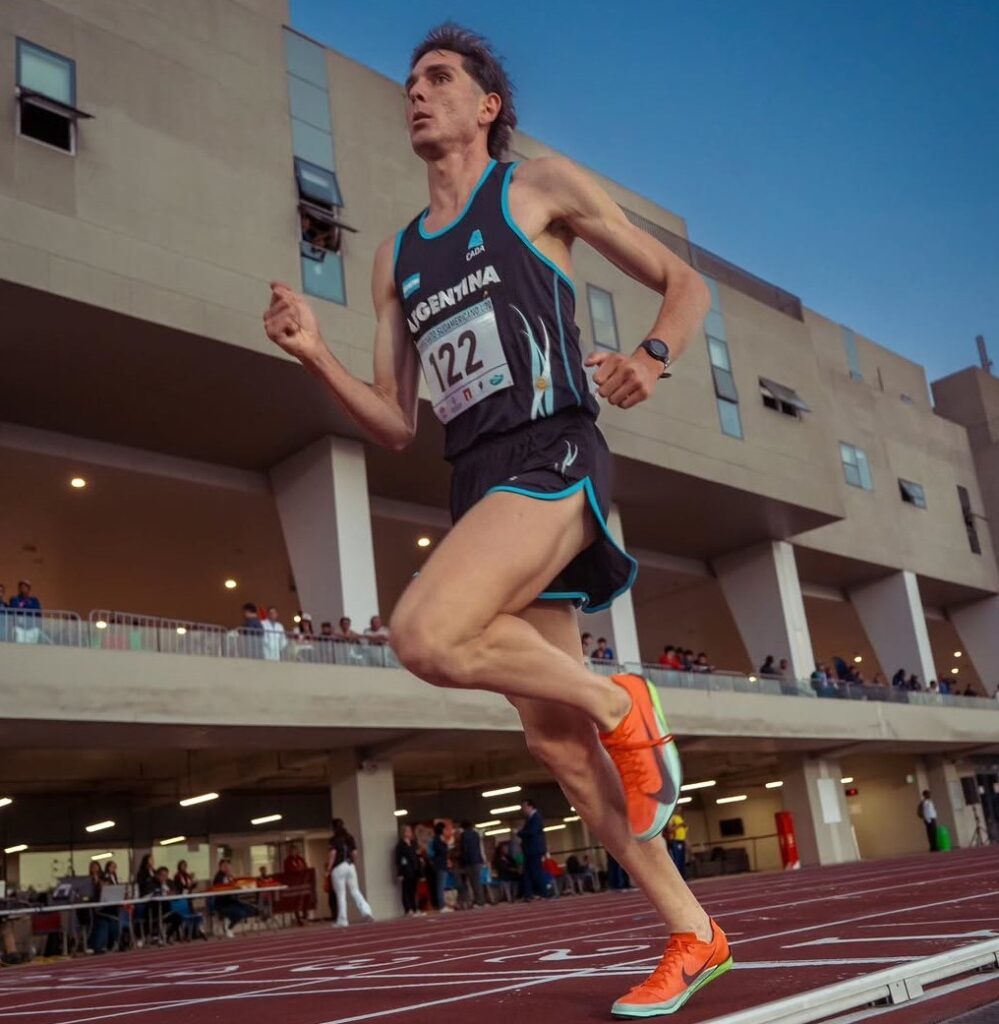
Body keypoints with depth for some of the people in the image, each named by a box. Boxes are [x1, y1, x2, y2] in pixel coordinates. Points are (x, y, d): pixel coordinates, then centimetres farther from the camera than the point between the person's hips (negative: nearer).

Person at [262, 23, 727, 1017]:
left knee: (424, 635, -30)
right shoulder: (395, 257, 22)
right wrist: (314, 354, 1)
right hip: (478, 486, 6)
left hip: (553, 458, -6)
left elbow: (684, 283, 11)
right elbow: (395, 425, 17)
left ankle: (620, 703, -5)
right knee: (555, 739, 5)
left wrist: (651, 355, -11)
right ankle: (693, 938, 20)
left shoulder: (541, 185, 9)